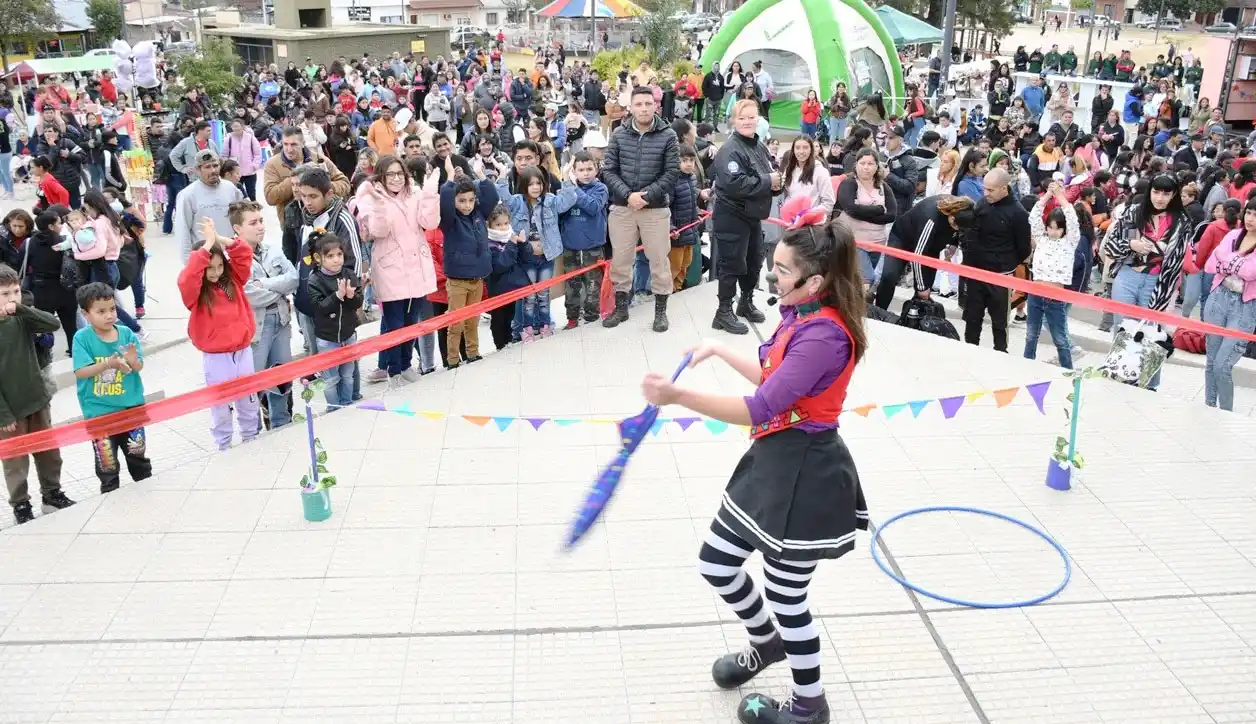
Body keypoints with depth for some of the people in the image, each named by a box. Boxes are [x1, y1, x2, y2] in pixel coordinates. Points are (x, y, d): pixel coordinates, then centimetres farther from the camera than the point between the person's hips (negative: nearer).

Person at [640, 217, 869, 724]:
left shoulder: (823, 335, -26)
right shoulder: (799, 317, 5)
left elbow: (760, 409, -33)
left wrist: (677, 396, -36)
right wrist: (719, 351, 24)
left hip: (805, 474, -10)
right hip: (771, 459, 10)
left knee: (785, 594, 8)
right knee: (716, 564, 18)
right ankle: (767, 644, 46)